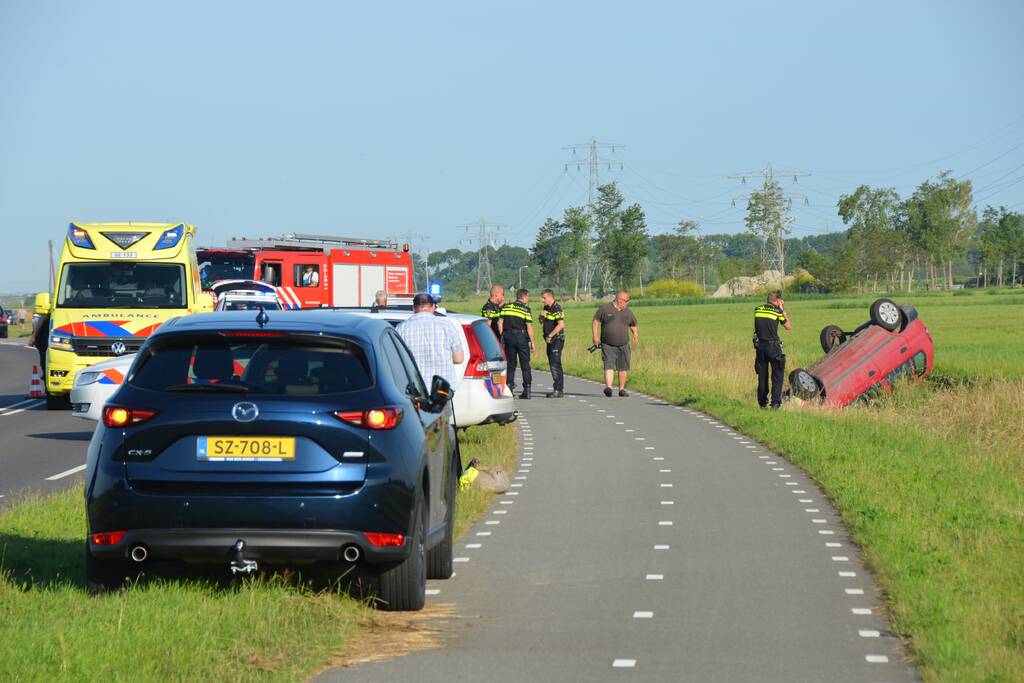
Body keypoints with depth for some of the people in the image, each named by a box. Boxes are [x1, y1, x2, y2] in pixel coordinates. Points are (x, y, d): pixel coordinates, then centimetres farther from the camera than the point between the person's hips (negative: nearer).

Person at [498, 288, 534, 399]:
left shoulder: (506, 307, 7)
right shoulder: (525, 309, -6)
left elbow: (500, 322, 5)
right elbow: (529, 327, -10)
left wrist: (502, 336, 12)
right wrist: (532, 342, -5)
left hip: (508, 336, 3)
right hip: (521, 336, -3)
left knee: (511, 364, 11)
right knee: (525, 364, 4)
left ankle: (509, 385, 4)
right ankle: (527, 389, 1)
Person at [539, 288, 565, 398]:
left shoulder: (557, 309, -14)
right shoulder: (546, 308, 14)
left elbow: (561, 324, -24)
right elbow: (541, 323, 23)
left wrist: (550, 336, -18)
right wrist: (541, 315, 0)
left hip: (557, 340, -9)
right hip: (550, 341, 9)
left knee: (555, 364, -12)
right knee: (552, 364, 10)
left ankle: (558, 390, -12)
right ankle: (556, 390, 15)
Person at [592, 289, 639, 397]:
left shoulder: (628, 312, 11)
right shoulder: (605, 309, 0)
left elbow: (633, 325, 23)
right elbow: (596, 321, 5)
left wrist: (635, 334, 4)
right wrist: (596, 336, -3)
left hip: (623, 345, 4)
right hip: (607, 345, -4)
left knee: (623, 368, 5)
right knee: (609, 365, -16)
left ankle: (622, 389, 17)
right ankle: (608, 387, -27)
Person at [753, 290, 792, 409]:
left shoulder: (757, 310, 5)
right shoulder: (777, 311, -7)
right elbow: (789, 326, 2)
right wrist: (783, 310, 8)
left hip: (760, 346, 4)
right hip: (773, 346, -4)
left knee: (762, 376, 13)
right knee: (777, 377, 1)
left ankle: (762, 403, 17)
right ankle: (775, 403, -7)